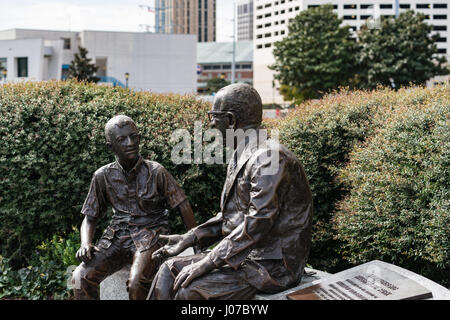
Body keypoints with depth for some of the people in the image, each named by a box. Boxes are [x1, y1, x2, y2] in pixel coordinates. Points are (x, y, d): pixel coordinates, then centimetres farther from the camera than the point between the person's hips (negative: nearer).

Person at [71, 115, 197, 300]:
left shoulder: (156, 172, -5)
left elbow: (183, 205, -1)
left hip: (151, 234, -3)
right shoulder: (103, 176, 3)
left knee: (136, 283, -32)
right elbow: (90, 217, 10)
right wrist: (85, 244, -10)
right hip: (118, 235, 3)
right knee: (81, 278, -22)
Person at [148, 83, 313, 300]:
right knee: (169, 270, 4)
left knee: (189, 290, -22)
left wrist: (208, 262, -24)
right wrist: (190, 238, 11)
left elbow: (258, 223, -26)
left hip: (272, 266, -10)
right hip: (245, 255, 10)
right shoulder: (241, 156, 14)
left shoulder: (269, 158, -19)